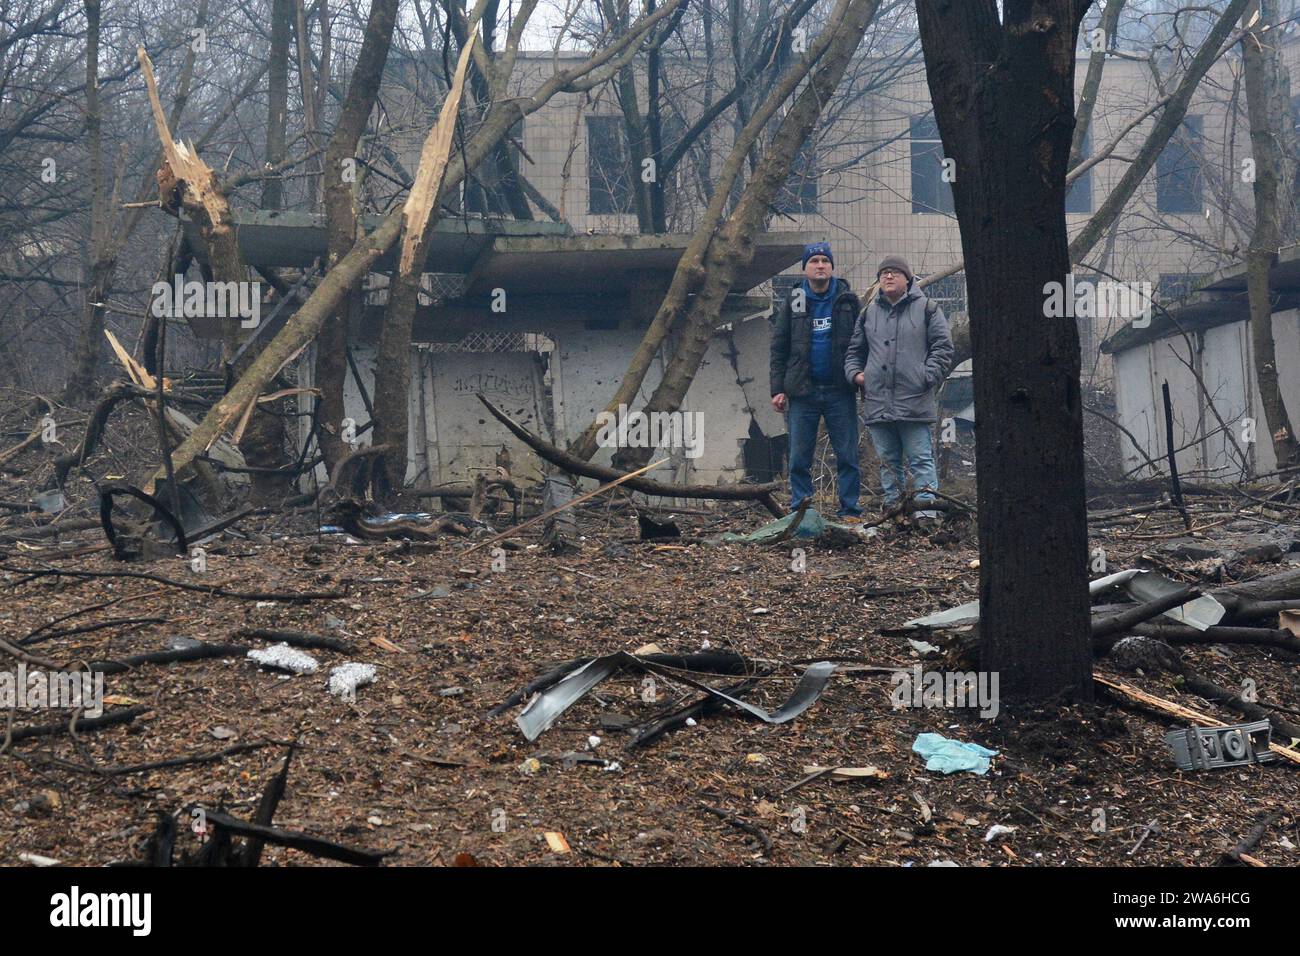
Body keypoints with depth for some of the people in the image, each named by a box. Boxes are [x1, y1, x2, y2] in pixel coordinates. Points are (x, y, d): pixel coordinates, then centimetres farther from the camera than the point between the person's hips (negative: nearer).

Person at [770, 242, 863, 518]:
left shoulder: (848, 301, 6)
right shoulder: (792, 303, 8)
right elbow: (779, 348, 7)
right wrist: (778, 389, -1)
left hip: (840, 391, -1)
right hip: (802, 392, 1)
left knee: (848, 456, -1)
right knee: (799, 458, 2)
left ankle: (849, 511, 5)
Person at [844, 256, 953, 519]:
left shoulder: (926, 309, 5)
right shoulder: (868, 314, 16)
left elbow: (943, 348, 1)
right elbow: (854, 350, 23)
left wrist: (927, 376, -9)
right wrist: (855, 373, 5)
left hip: (914, 401, -4)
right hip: (877, 403, 4)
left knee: (921, 459, -5)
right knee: (888, 461, 9)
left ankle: (925, 510, -7)